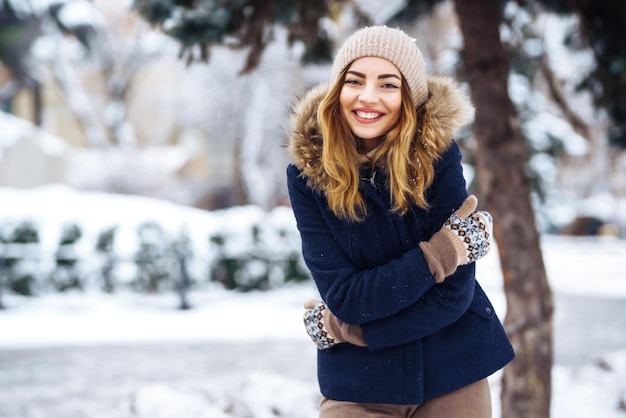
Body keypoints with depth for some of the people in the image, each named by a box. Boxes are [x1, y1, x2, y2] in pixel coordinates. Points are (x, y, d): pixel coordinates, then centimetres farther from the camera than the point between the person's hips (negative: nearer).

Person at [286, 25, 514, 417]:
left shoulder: (438, 154, -13)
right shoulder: (308, 173, -11)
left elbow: (453, 293, -15)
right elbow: (343, 296, -16)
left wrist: (340, 329, -15)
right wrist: (436, 255, -23)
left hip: (454, 372, 0)